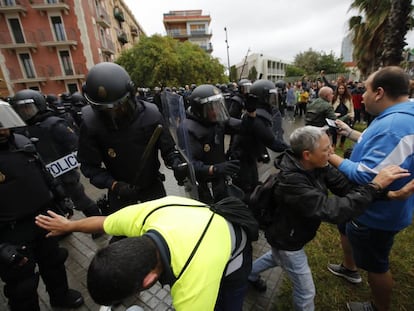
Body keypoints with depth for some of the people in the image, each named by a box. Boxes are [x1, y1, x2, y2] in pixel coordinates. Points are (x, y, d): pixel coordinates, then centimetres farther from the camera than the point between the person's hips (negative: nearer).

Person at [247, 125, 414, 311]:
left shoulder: (317, 166, -15)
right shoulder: (291, 181, -40)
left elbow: (346, 186, -16)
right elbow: (333, 211, -41)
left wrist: (391, 193, -27)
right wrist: (374, 186, -36)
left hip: (289, 234, 8)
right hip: (286, 240, -8)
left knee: (277, 258, 36)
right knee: (306, 292, 14)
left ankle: (250, 273, 62)